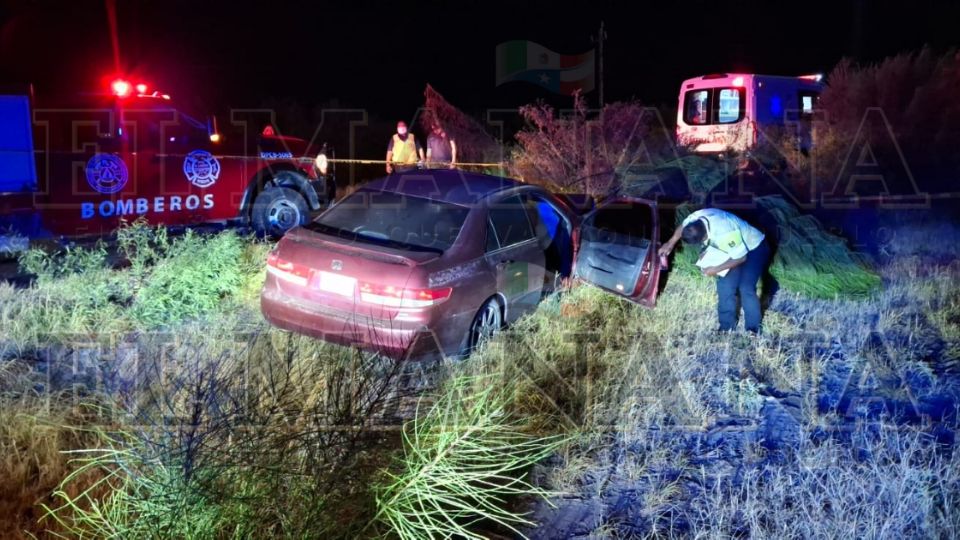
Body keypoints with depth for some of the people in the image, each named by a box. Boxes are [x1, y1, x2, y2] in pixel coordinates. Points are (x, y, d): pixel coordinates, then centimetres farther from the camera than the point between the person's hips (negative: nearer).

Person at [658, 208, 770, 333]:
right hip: (736, 247, 7)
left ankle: (753, 330, -2)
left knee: (746, 288, -17)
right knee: (724, 284, 0)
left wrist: (715, 270, -24)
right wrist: (670, 244, 3)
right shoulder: (695, 218, -23)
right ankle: (727, 326, 14)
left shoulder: (725, 235, -43)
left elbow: (741, 258, -28)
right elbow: (683, 228, 3)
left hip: (755, 248, -7)